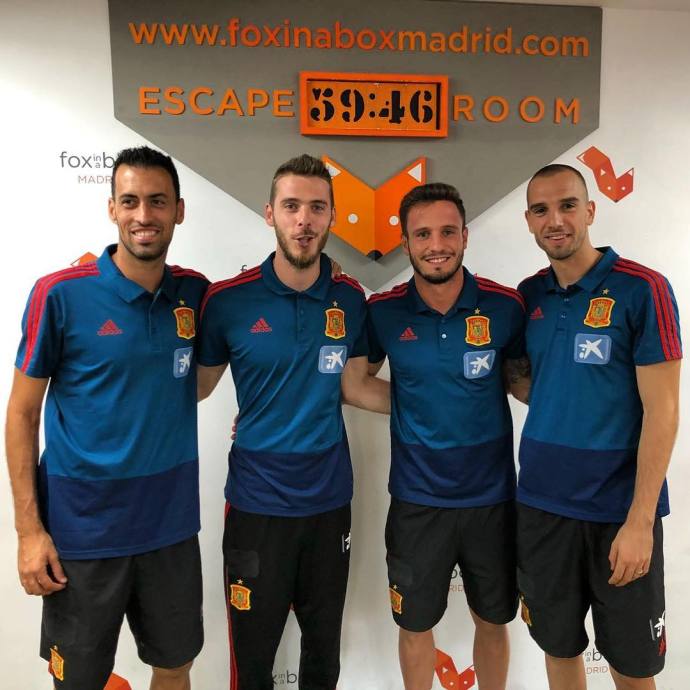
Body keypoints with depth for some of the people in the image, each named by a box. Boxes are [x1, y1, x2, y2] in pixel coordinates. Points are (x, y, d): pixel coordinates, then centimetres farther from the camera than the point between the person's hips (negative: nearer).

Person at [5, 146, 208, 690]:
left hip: (171, 523, 3)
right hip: (81, 531, -3)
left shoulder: (195, 293, -1)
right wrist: (29, 528, -9)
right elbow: (22, 413, -6)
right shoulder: (61, 294, -12)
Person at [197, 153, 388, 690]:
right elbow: (197, 387, -1)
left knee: (325, 646, 21)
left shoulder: (349, 299, -3)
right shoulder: (228, 300, -12)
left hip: (330, 499, 3)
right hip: (257, 502, -2)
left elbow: (357, 384, 7)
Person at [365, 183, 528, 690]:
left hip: (492, 496, 1)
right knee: (415, 624, 18)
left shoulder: (505, 305, -10)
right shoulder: (383, 311, -9)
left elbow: (525, 377, 5)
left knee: (493, 621, 21)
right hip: (417, 500, 0)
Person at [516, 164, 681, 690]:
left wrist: (640, 521, -15)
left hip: (620, 509, -3)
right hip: (540, 506, 4)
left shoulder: (643, 289, -10)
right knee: (558, 645, 18)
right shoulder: (528, 296, 4)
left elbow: (662, 410, -12)